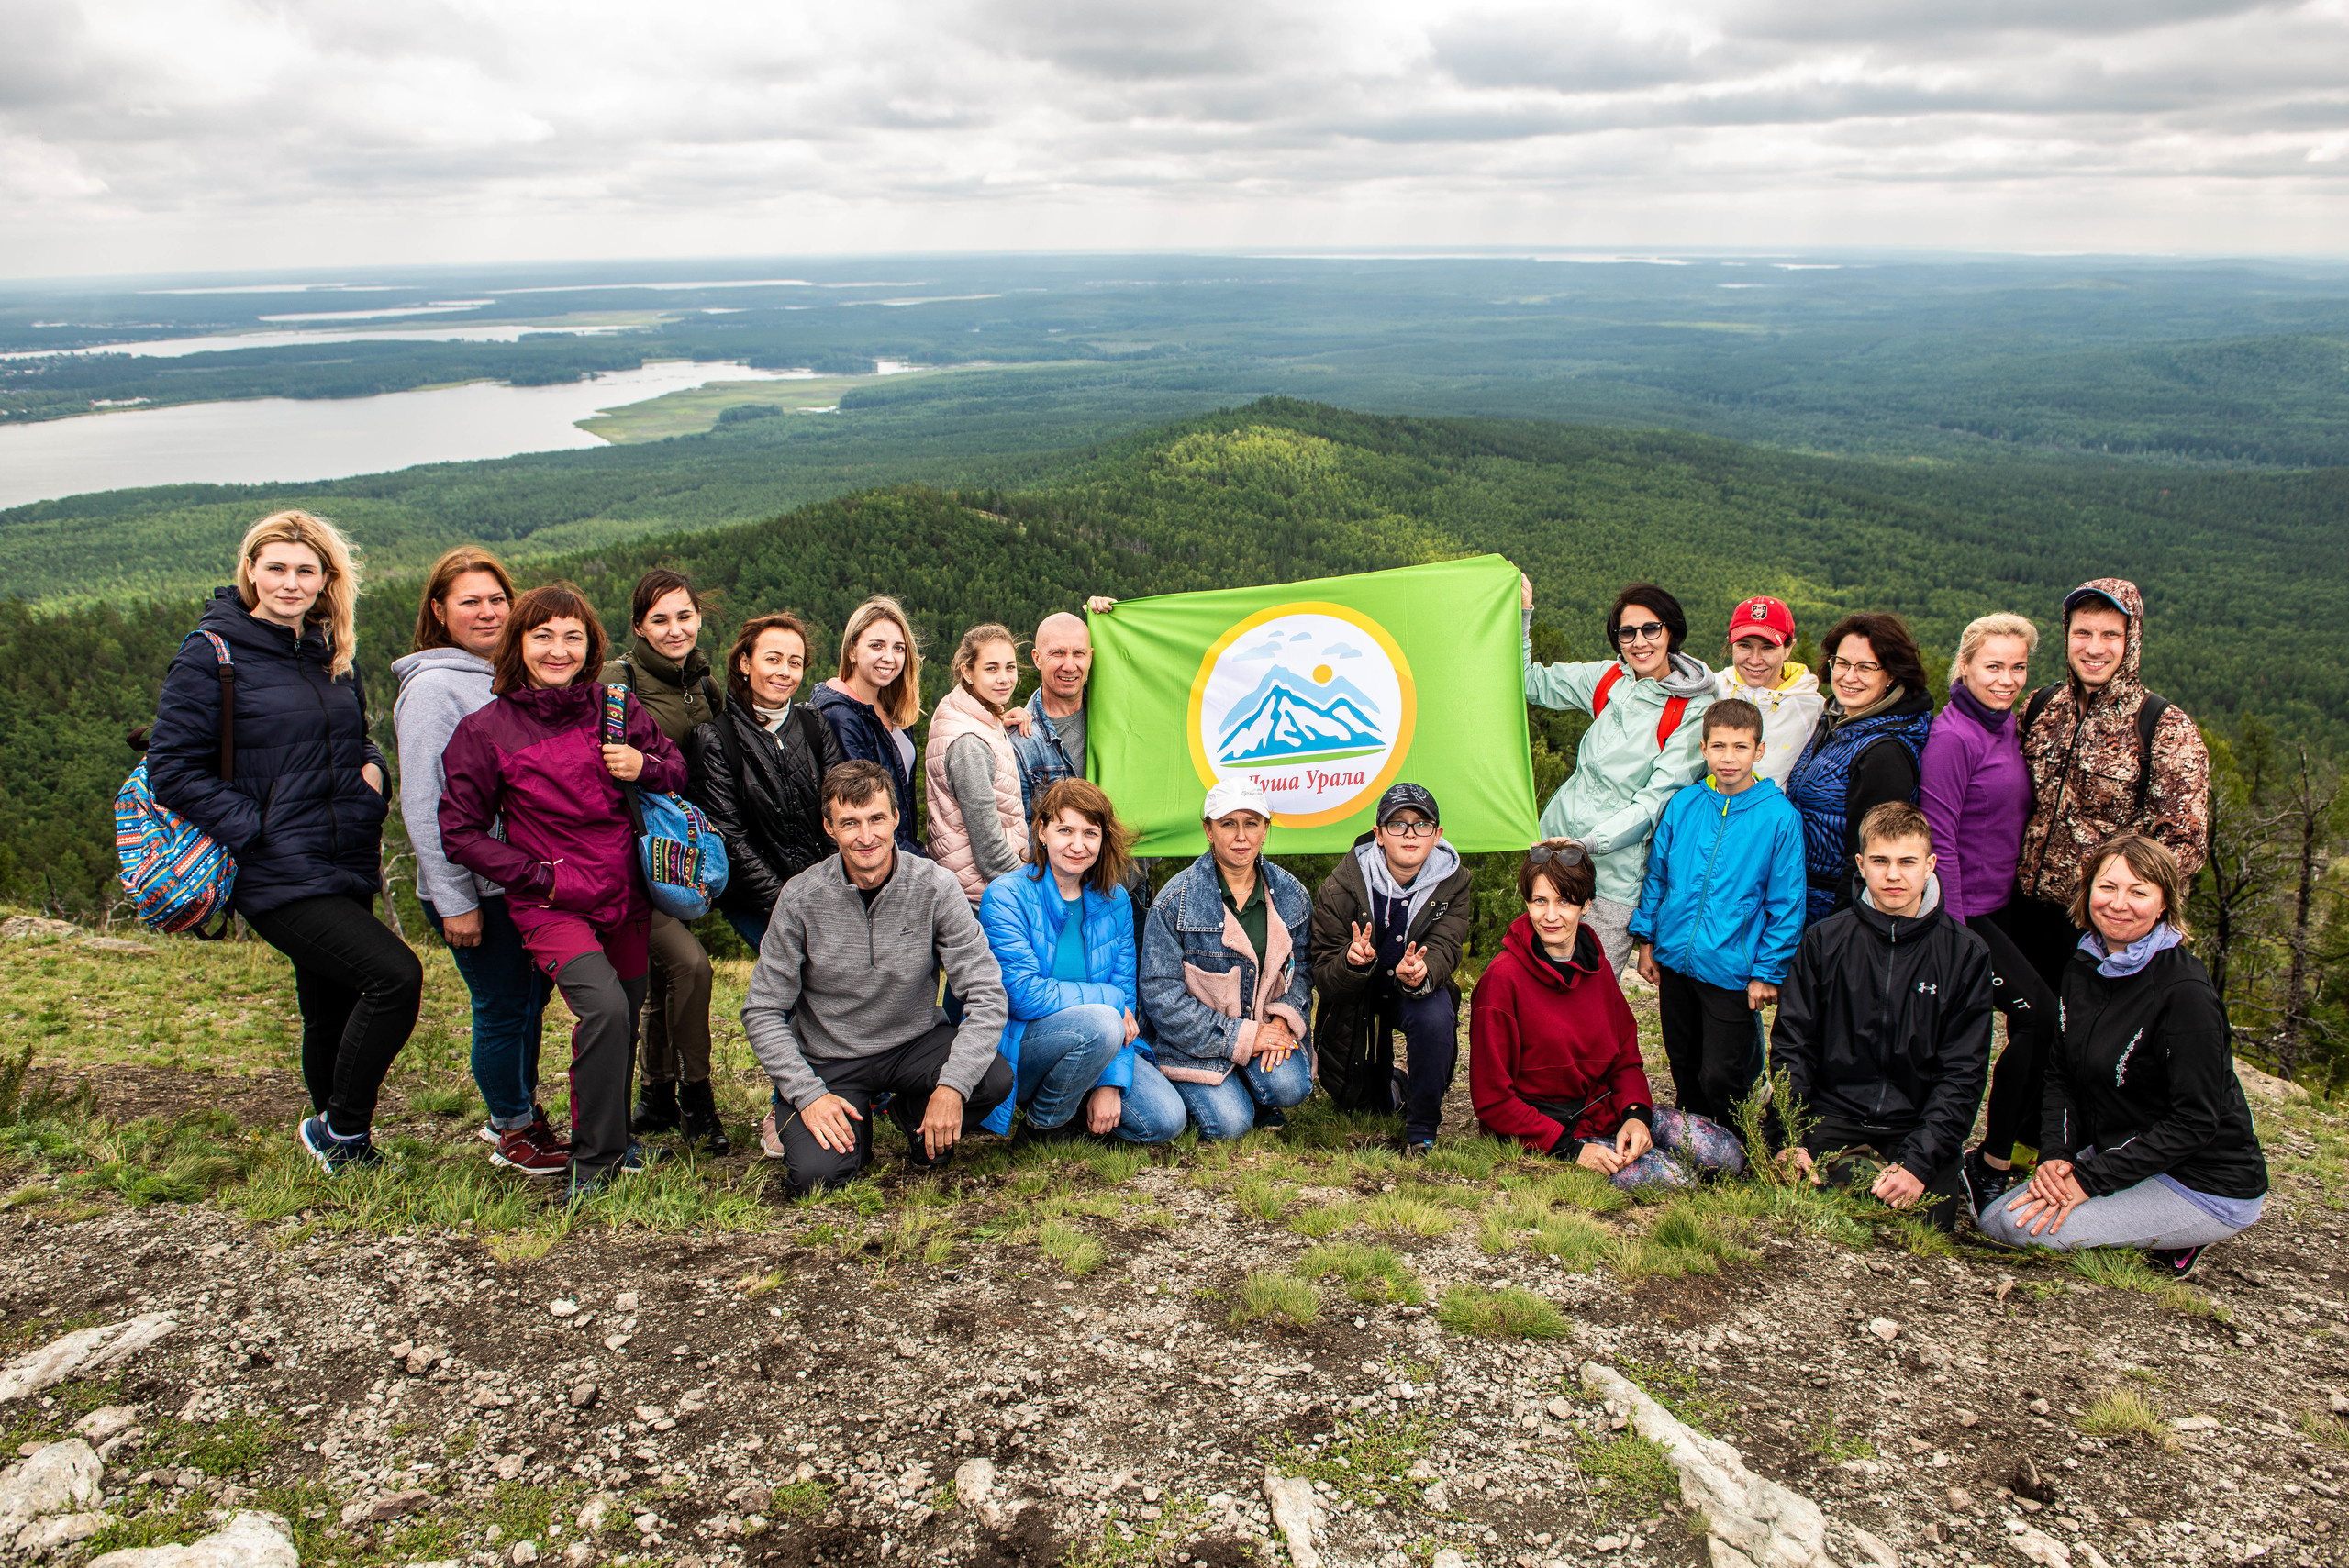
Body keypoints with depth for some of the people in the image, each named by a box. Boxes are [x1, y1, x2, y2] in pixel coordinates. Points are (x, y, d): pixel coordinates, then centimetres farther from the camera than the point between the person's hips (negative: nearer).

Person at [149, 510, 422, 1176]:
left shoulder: (331, 654, 12)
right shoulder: (211, 655, -7)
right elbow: (172, 768, -10)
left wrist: (371, 767, 3)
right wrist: (255, 830, -17)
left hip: (347, 869, 7)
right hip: (277, 877, -7)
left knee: (334, 1010, 15)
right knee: (395, 975, -19)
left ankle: (336, 1145, 31)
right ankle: (344, 1132, -1)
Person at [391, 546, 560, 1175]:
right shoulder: (433, 687, -13)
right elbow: (422, 804, -16)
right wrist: (453, 900, -18)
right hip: (476, 886, -7)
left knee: (531, 996, 17)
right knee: (502, 1006, 2)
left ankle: (517, 1112, 34)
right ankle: (514, 1132, 20)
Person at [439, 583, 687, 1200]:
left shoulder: (618, 709, 2)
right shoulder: (486, 730, -7)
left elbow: (677, 768, 15)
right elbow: (460, 832, -3)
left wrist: (645, 767, -9)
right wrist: (541, 876, -11)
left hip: (625, 897, 4)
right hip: (550, 905, -4)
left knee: (624, 1021, 14)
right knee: (603, 1007, -25)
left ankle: (612, 1134, 40)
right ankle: (594, 1160, -9)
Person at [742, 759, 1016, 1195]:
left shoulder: (935, 886, -12)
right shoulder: (802, 897, -11)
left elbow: (986, 995, -15)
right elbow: (763, 1011, -6)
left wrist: (952, 1085, -27)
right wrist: (809, 1094, -17)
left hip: (916, 1042, 1)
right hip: (830, 1058, -1)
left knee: (994, 1077, -27)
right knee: (815, 1175, -24)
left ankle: (917, 1117, 6)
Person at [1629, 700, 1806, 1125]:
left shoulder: (1779, 816, -10)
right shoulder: (1683, 805, 0)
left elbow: (1786, 903, -7)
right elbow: (1656, 875, 10)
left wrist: (1768, 972, -8)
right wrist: (1646, 939, 8)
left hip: (1732, 972, -4)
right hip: (1674, 962, 4)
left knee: (1720, 1078, 1)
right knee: (1684, 1069, 19)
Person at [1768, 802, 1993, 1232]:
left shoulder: (1966, 954, 0)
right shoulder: (1823, 941, 2)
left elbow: (1962, 1073, -3)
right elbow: (1791, 1046, 2)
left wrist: (1918, 1161, -15)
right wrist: (1791, 1140, -12)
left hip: (1920, 1125, 0)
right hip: (1834, 1116, 1)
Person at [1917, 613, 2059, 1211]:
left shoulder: (2006, 724, 11)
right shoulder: (1951, 736, -16)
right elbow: (1939, 841, -18)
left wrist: (2020, 895, 18)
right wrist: (1950, 931, -19)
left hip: (2003, 906, 8)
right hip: (1967, 911, -8)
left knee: (2035, 1023, 4)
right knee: (2040, 1016, -12)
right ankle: (1991, 1164, 0)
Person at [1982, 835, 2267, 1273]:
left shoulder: (2187, 993, -21)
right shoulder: (2083, 967, 2)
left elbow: (2195, 1122, -21)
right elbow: (2061, 1075, 8)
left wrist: (2090, 1178, -22)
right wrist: (2056, 1155, -10)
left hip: (2208, 1187, -8)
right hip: (2117, 1154, 8)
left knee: (2026, 1225, -22)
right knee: (1994, 1217, -3)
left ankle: (2175, 1240, -2)